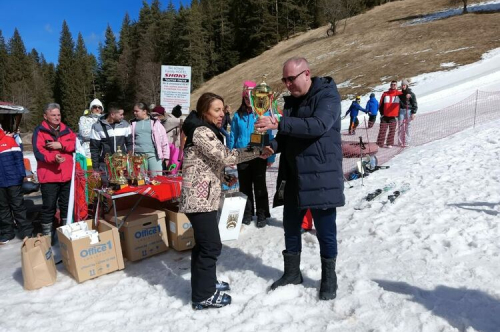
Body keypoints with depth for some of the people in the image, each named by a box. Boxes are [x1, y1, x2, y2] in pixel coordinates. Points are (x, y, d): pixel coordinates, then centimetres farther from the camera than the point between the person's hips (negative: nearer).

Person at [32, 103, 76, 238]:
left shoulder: (66, 129, 10)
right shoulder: (39, 131, -4)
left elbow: (75, 144, -2)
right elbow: (38, 152, -16)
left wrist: (61, 145, -18)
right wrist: (53, 157, -33)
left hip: (67, 175, 5)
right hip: (49, 176, -4)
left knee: (67, 205, 15)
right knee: (49, 207, 3)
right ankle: (47, 235, 15)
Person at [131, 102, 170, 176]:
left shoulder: (154, 123, 3)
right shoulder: (133, 124, 11)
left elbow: (164, 140, 3)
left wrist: (166, 157, 0)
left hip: (153, 155, -3)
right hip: (138, 156, 3)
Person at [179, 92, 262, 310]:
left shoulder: (207, 131, 18)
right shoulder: (201, 132, -15)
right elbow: (225, 156, -24)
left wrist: (225, 178, 10)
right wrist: (257, 151, -22)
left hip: (204, 197, 10)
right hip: (200, 199, -10)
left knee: (204, 244, 19)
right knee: (211, 246, -4)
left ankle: (205, 284, 34)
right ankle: (203, 296, 10)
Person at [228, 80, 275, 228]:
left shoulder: (264, 114, -5)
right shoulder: (238, 115, 3)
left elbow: (269, 136, -4)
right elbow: (233, 136, 7)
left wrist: (270, 156, -7)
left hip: (259, 155, -2)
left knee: (259, 186, 9)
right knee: (245, 186, 13)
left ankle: (262, 215, 20)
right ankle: (247, 213, 27)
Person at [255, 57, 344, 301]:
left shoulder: (328, 96, -10)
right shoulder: (291, 101, 12)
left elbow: (318, 125, -29)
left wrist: (279, 124, -35)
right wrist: (274, 146, -3)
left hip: (321, 177, -7)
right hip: (293, 177, 7)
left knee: (325, 232, 5)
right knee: (290, 227, 15)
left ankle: (329, 279, 26)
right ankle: (292, 273, 34)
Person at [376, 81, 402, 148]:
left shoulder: (399, 94, 4)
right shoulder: (385, 94, 8)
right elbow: (381, 105, 11)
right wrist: (381, 113, 3)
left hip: (393, 116, 0)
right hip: (385, 116, 1)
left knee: (392, 131, 2)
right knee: (382, 130, 1)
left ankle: (389, 144, 9)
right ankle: (380, 143, 4)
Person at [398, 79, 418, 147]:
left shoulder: (411, 94, 3)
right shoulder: (400, 93, 11)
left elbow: (415, 104, 1)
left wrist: (413, 113, -8)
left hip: (408, 111, -2)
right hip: (401, 111, 2)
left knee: (407, 127, -3)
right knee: (400, 127, -3)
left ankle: (406, 142, 1)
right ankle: (400, 142, 1)